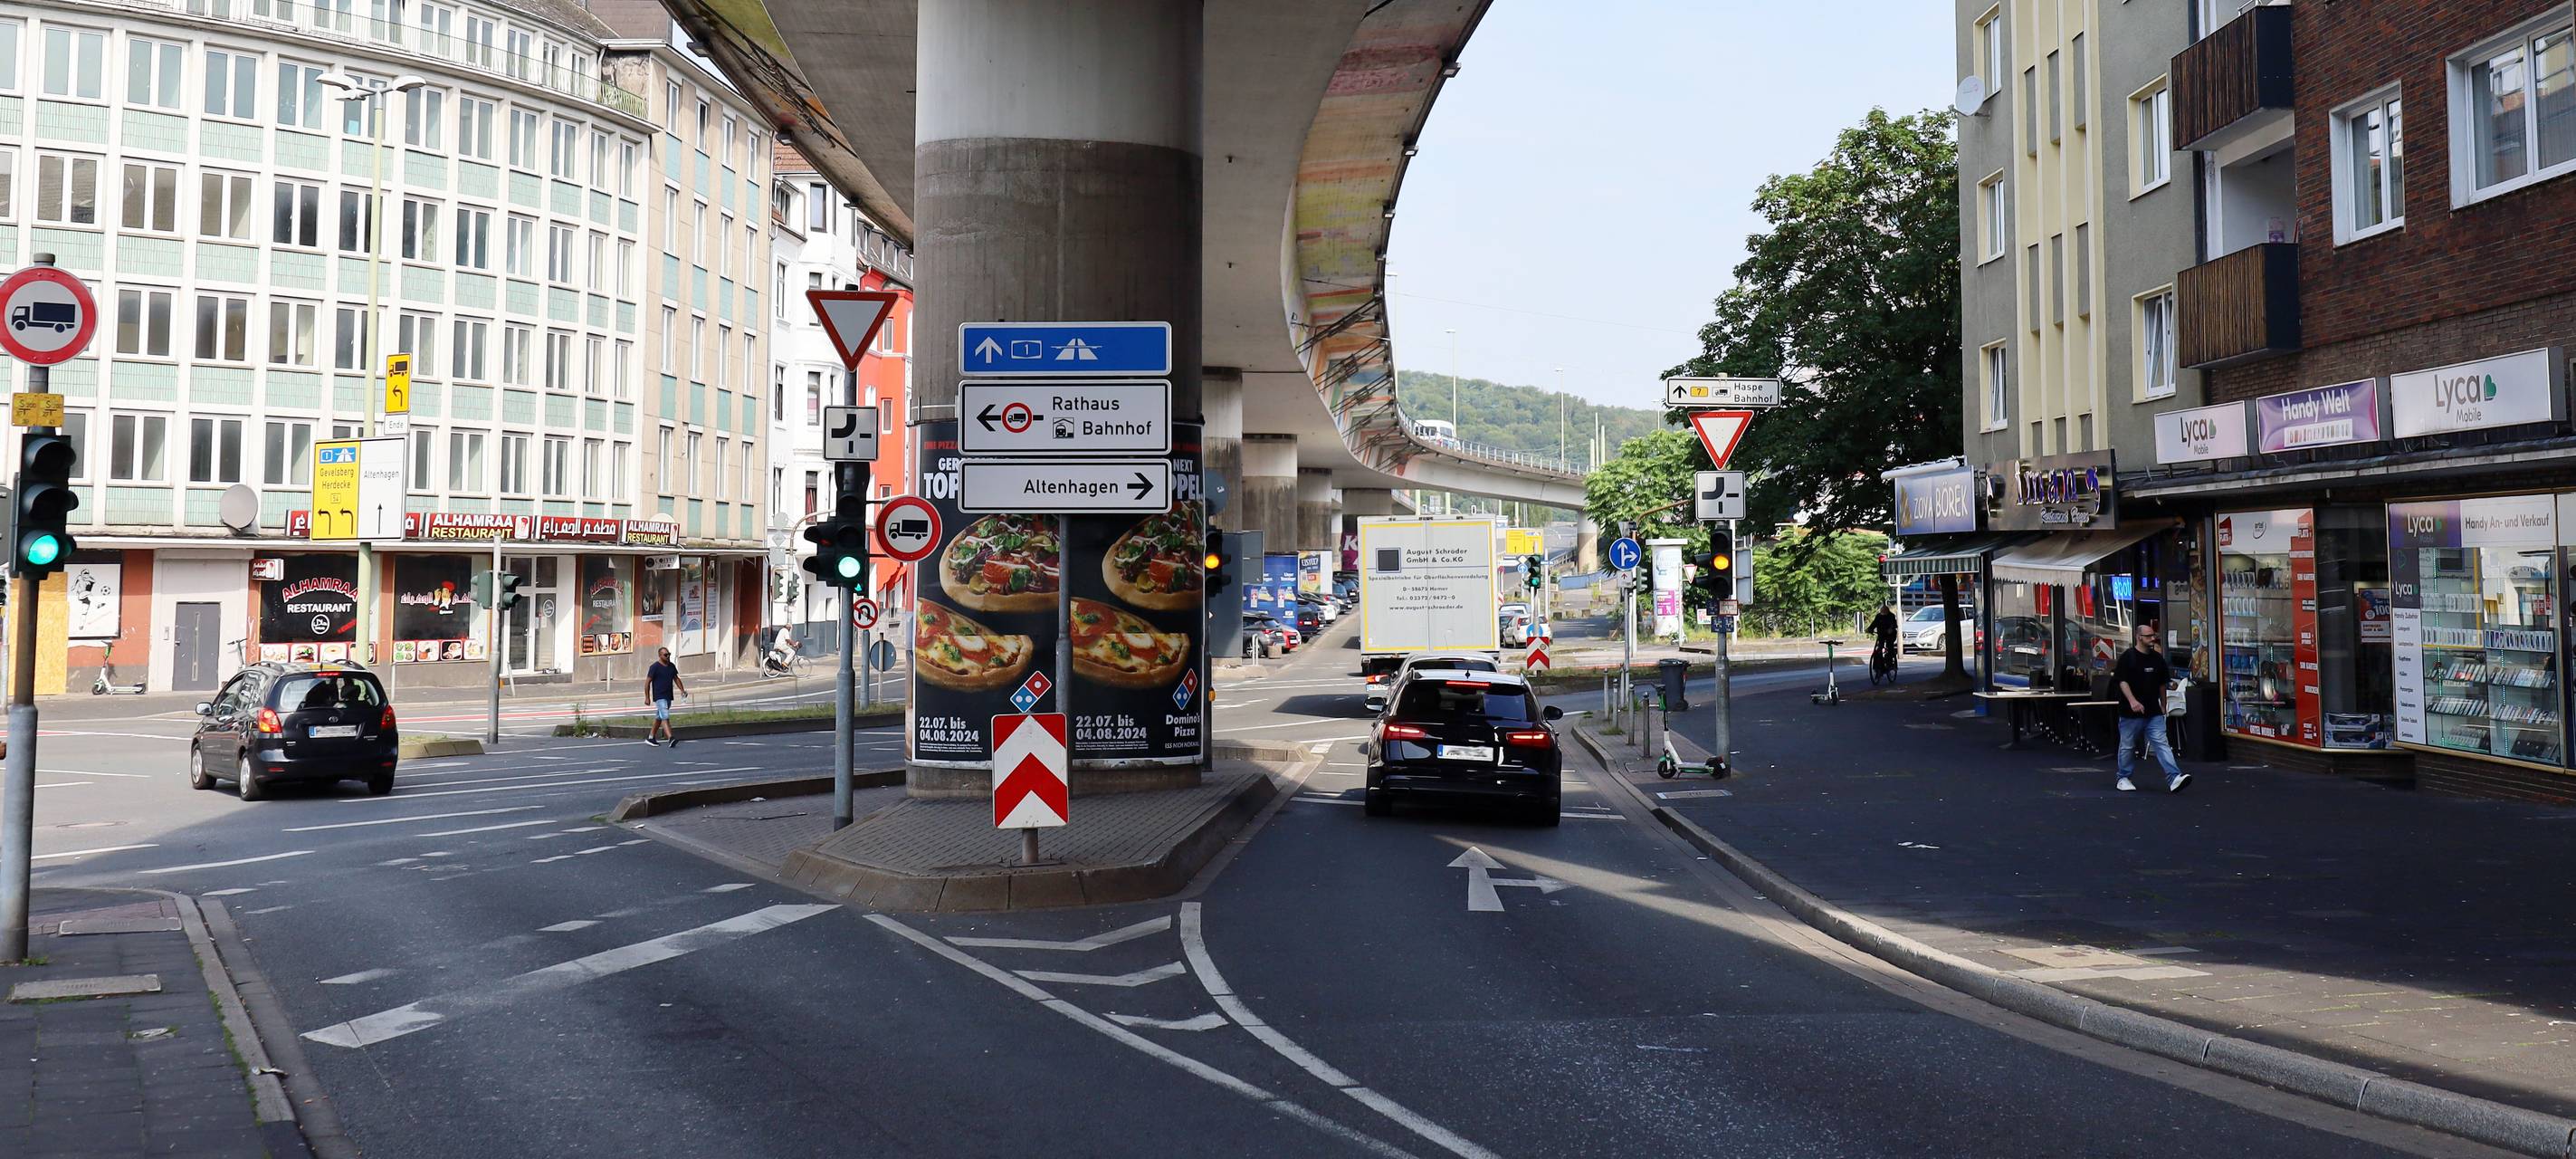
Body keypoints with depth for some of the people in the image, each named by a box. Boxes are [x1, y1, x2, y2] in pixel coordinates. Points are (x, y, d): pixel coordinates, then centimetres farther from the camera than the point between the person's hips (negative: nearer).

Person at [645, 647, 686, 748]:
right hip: (659, 697, -8)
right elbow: (647, 682, -8)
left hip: (668, 696, 8)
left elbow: (676, 679, 20)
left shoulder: (672, 666, 11)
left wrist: (682, 690, 5)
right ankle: (670, 738, -28)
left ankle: (651, 738, 26)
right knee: (665, 717, -18)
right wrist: (647, 697, -10)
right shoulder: (655, 667, -9)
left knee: (659, 717, 15)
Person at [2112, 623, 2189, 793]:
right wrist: (2132, 700, -26)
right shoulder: (2127, 657, -7)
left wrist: (2163, 706, 21)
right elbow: (2122, 681, -14)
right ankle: (2123, 778, 21)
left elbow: (2162, 684, 19)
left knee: (2162, 743, -8)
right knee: (2127, 746, 8)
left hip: (2154, 712, 4)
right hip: (2131, 713, -4)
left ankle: (2174, 778, -18)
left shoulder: (2158, 658, 10)